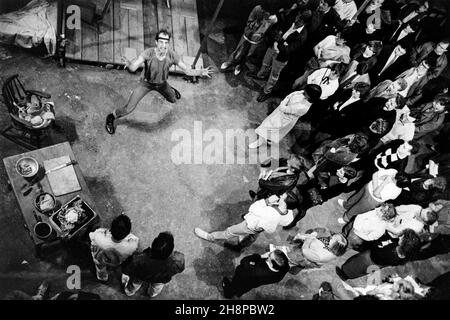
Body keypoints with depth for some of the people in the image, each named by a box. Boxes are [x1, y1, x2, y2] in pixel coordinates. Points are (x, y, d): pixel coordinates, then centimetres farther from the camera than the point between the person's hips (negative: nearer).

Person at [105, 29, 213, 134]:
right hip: (146, 83, -3)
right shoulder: (148, 53, -35)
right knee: (128, 109, -9)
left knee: (173, 100, 27)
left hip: (162, 83, 3)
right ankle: (111, 118, 22)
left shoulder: (172, 55, -29)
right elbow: (133, 68, -40)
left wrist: (201, 72, -41)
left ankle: (171, 91, 65)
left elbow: (187, 71, -22)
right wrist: (128, 64, -65)